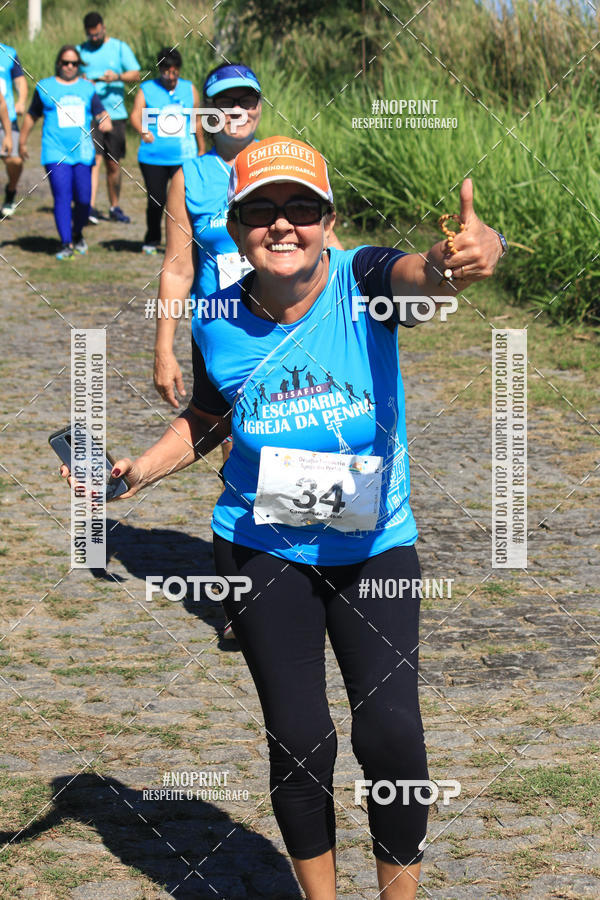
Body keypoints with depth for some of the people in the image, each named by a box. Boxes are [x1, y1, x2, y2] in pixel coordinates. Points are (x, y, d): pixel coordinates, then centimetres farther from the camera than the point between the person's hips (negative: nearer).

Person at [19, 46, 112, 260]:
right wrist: (22, 141, 21)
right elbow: (32, 116, 18)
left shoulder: (87, 88, 13)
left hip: (83, 152, 2)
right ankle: (66, 244, -11)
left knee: (83, 199, -1)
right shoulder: (44, 87, 9)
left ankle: (77, 234, 26)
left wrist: (105, 121, -12)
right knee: (62, 198, -13)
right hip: (56, 153, -2)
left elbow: (100, 112, 11)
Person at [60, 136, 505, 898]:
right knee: (299, 741, 4)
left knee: (391, 736, -5)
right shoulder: (219, 324, -6)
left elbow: (416, 275, -41)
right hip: (263, 554, 2)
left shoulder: (362, 281, -15)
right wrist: (139, 469, -1)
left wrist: (464, 256, -64)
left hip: (375, 549, -2)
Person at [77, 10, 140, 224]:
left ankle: (115, 207, 21)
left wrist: (118, 77, -19)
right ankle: (90, 208, -22)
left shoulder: (120, 47, 7)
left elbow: (136, 74, 1)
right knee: (94, 159, -15)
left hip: (115, 113, 1)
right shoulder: (80, 51, 9)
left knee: (113, 164, 8)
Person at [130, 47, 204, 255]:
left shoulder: (190, 90, 11)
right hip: (153, 157, -1)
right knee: (156, 200, 2)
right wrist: (143, 131, -32)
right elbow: (135, 115, -11)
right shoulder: (147, 90, 3)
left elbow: (196, 121, 19)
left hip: (184, 157, 1)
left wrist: (202, 150, 22)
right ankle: (152, 240, 23)